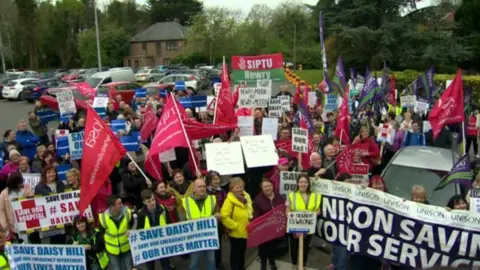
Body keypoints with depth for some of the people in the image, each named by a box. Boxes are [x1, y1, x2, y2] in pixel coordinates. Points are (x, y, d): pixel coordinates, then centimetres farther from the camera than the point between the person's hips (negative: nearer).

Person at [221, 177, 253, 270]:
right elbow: (224, 216, -28)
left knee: (242, 253, 22)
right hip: (236, 233, -7)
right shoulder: (229, 200, -20)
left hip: (245, 232, 7)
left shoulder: (246, 197, 4)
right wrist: (235, 225, -22)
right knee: (235, 254, 7)